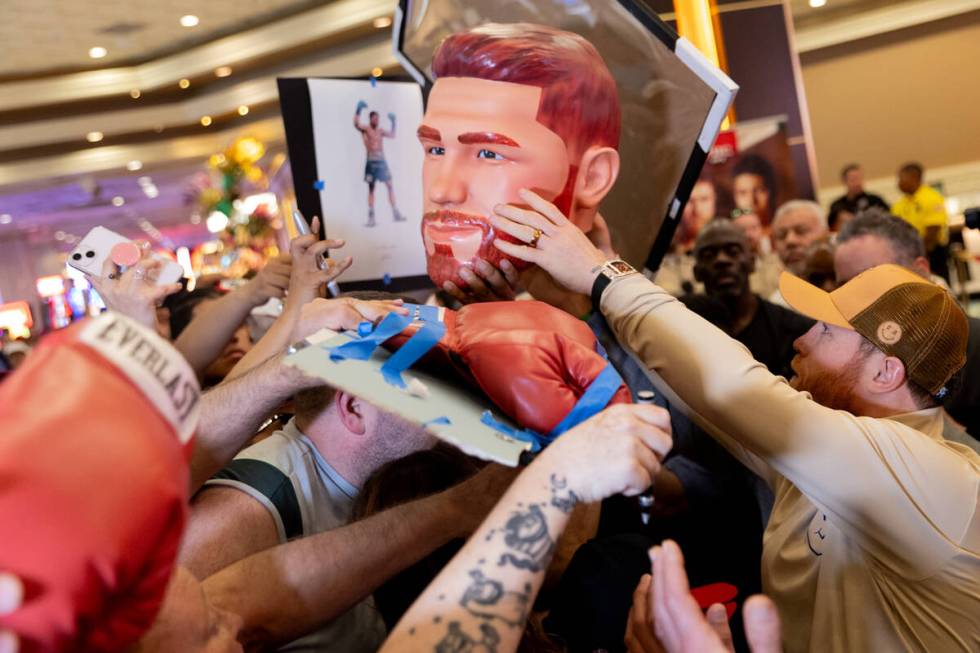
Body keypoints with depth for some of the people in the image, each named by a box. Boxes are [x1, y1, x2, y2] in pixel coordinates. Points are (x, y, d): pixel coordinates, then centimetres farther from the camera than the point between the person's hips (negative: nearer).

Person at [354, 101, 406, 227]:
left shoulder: (380, 131, 15)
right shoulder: (365, 129, -2)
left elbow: (392, 135, 29)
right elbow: (356, 124, -22)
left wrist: (393, 122, 22)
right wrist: (358, 110, -28)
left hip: (382, 161, 5)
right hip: (371, 161, -5)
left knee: (390, 186, 3)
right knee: (371, 189, -2)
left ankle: (395, 213, 8)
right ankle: (371, 217, 0)